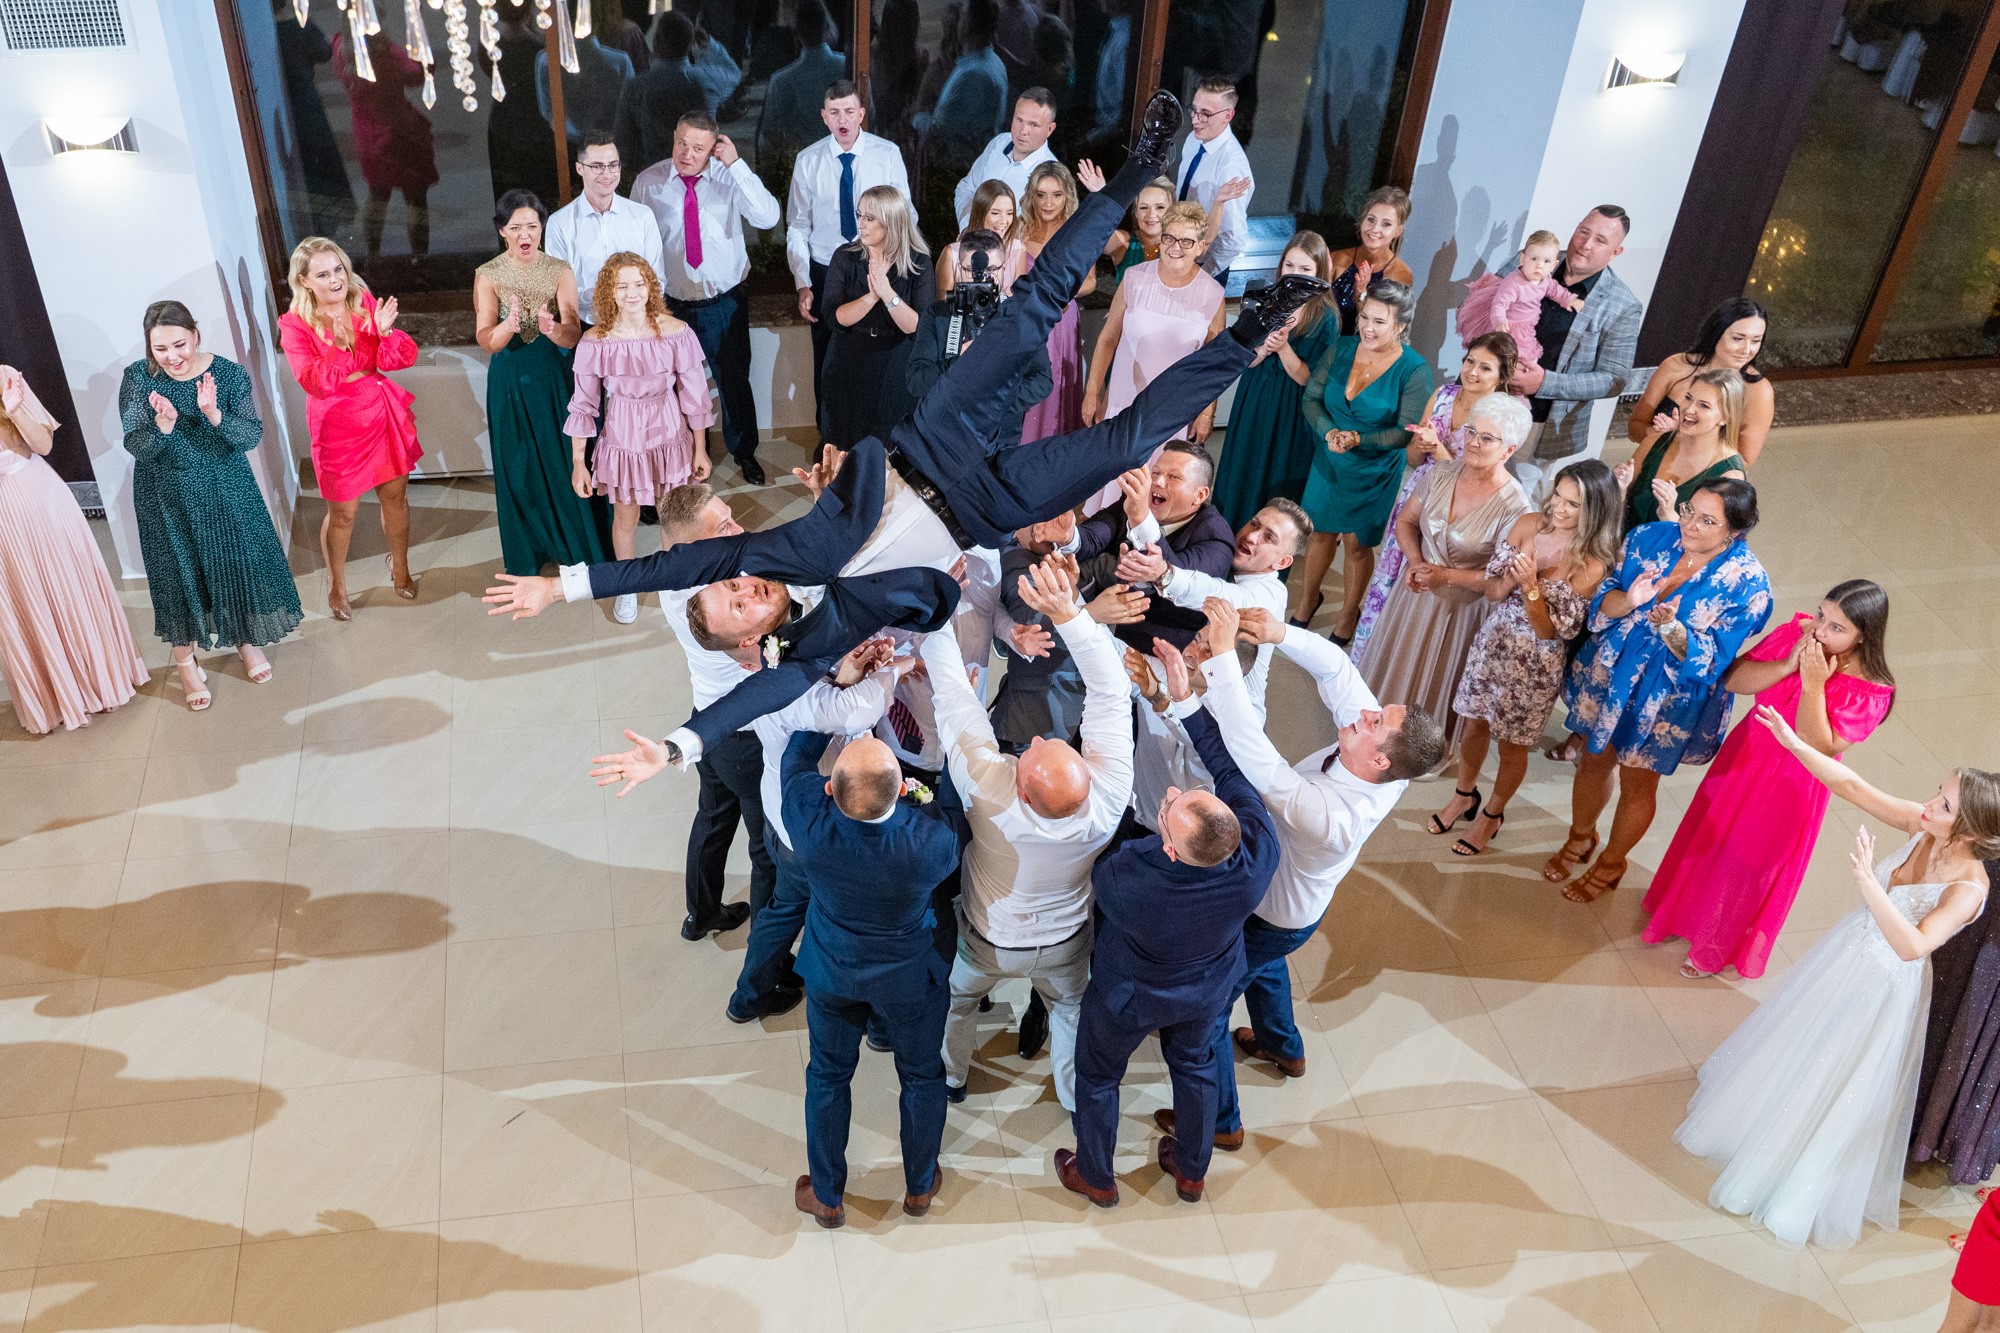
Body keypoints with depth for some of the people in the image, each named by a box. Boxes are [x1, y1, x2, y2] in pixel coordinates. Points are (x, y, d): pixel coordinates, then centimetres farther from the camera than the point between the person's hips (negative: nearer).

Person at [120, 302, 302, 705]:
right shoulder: (137, 378, -13)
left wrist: (214, 415, -34)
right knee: (179, 571, 10)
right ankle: (185, 660, 28)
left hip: (225, 487, 1)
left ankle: (247, 638, 38)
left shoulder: (228, 373, -14)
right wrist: (163, 425, -33)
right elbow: (134, 446, -14)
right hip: (166, 497, 0)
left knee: (239, 560, 12)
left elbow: (252, 435, -16)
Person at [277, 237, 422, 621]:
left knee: (395, 495, 16)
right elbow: (314, 382, -23)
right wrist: (339, 348, -36)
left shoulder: (366, 302, -3)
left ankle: (400, 568, 40)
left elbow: (405, 358, -7)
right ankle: (336, 586, 30)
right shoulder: (295, 324, -13)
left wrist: (386, 332, -27)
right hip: (338, 426, -3)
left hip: (384, 414, 3)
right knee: (343, 512, 7)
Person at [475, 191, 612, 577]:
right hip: (510, 381, 0)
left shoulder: (559, 271, -5)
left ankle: (577, 543, 24)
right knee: (519, 468, 9)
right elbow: (485, 340, -18)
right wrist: (509, 326, -39)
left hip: (555, 376, 0)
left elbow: (574, 335, -16)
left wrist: (552, 329, -38)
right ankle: (527, 552, 25)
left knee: (565, 460, 5)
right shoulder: (488, 275, -6)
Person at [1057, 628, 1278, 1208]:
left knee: (1097, 1076, 28)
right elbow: (1233, 764, -24)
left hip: (1128, 997, -3)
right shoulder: (1259, 857, -39)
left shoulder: (1127, 878, -46)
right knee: (1195, 1067, 33)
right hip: (1207, 991, 3)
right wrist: (1186, 699, -21)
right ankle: (1192, 1171, 57)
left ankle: (1095, 1177, 53)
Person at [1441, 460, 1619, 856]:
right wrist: (1510, 578, -25)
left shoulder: (1592, 565, -21)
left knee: (1512, 745, 14)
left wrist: (1530, 585, -33)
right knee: (1473, 724, 19)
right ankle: (1464, 795, 45)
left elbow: (1548, 630, -19)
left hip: (1536, 663, -4)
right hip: (1494, 641, 4)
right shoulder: (1528, 525, -10)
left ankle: (1492, 813, 39)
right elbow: (1492, 591, -3)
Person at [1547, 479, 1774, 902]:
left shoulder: (1747, 583, -20)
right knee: (1594, 760, 22)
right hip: (1608, 675, 4)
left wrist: (1671, 627, -40)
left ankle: (1611, 863, 41)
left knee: (1637, 784, 16)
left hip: (1667, 701, -4)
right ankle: (1580, 836, 49)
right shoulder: (1651, 538, -9)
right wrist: (1628, 601, -30)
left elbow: (1711, 658, -23)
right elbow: (1603, 597, -7)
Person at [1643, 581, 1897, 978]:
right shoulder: (1797, 631, -15)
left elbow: (1819, 749, -30)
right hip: (1744, 755, 4)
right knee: (1708, 835, 24)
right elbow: (1732, 679, -14)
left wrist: (1813, 684, -35)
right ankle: (1681, 907, 52)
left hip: (1792, 786, -4)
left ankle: (1716, 948, 41)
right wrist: (1787, 666, -29)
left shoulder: (1871, 691, -27)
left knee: (1749, 864, 15)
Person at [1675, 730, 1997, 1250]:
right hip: (1844, 953, 6)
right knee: (1789, 1047, 28)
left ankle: (1802, 1192, 37)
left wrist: (1868, 882, -51)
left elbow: (1913, 946, -44)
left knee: (1836, 1088, 12)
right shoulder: (1921, 826, -17)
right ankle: (1756, 1116, 58)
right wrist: (1794, 743, -23)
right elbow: (1852, 787, -14)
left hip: (1882, 987, -6)